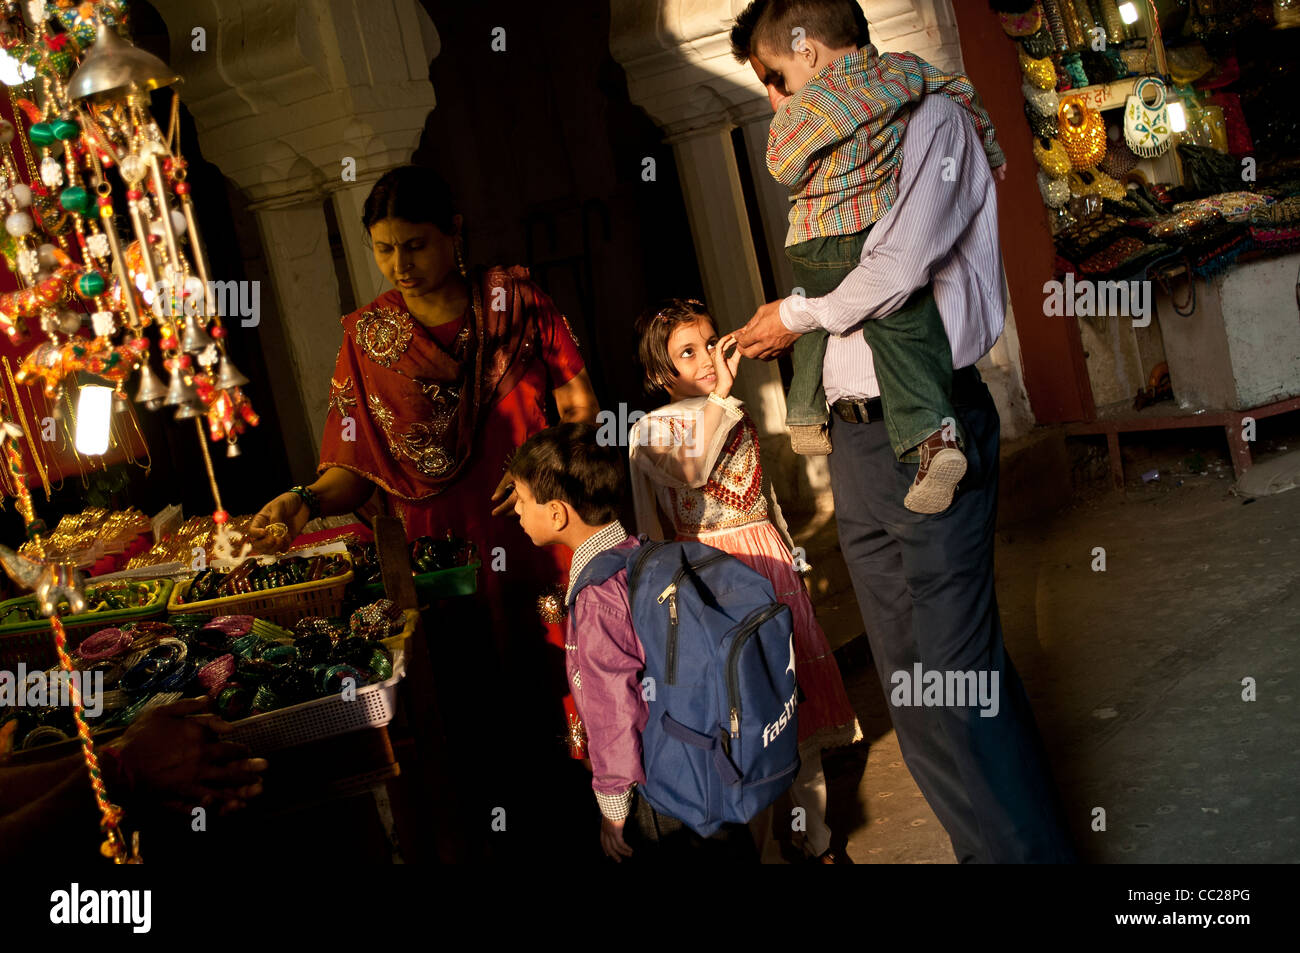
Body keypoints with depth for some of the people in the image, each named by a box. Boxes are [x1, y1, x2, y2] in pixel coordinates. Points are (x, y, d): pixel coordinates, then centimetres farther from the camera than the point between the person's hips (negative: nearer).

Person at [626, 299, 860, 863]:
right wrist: (719, 394, -22)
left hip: (765, 558, 5)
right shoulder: (651, 429, -4)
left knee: (796, 695, 8)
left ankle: (817, 837, 21)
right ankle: (755, 841, 15)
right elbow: (691, 473, -25)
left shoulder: (738, 418, 13)